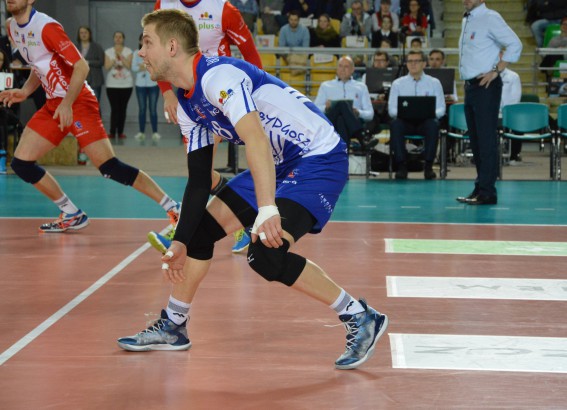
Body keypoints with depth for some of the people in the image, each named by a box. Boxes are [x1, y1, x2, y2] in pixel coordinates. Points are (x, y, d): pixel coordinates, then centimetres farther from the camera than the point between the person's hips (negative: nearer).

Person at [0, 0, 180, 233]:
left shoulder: (46, 27, -17)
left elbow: (81, 66, -20)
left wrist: (67, 104, -27)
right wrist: (24, 92, 6)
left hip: (78, 102, -9)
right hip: (53, 104, 9)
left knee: (109, 168, -15)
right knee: (20, 163, 2)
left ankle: (172, 208, -9)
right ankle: (72, 216, 13)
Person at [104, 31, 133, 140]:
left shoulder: (128, 51, 4)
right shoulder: (108, 51, 7)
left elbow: (128, 65, -9)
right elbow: (107, 67, -3)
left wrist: (120, 55, -14)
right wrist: (114, 58, -15)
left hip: (126, 84, 0)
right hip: (112, 84, 0)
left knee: (122, 108, 1)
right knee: (114, 108, -8)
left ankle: (120, 132, 6)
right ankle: (112, 132, -7)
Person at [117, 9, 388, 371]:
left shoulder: (219, 75, -22)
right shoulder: (188, 105, 8)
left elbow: (256, 140, -36)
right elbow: (199, 181, 12)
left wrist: (267, 210, -46)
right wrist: (181, 242, 5)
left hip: (320, 158, -10)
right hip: (281, 164, 10)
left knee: (266, 255, -23)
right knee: (201, 228, 8)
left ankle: (360, 318, -8)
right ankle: (173, 327, 24)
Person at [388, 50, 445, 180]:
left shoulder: (434, 83, 11)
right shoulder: (397, 84, 13)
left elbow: (441, 109, 5)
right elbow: (391, 109, 6)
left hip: (425, 121, 0)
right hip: (405, 122, 1)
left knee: (433, 123, -35)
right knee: (395, 124, -33)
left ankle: (428, 166, -26)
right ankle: (401, 166, -27)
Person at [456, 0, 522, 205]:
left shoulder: (490, 18, -9)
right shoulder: (467, 20, 16)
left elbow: (515, 44, -15)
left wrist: (495, 71, -17)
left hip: (486, 86, -9)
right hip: (470, 86, 9)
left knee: (486, 140, -8)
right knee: (475, 140, 11)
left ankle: (487, 192, -7)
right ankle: (479, 188, 17)